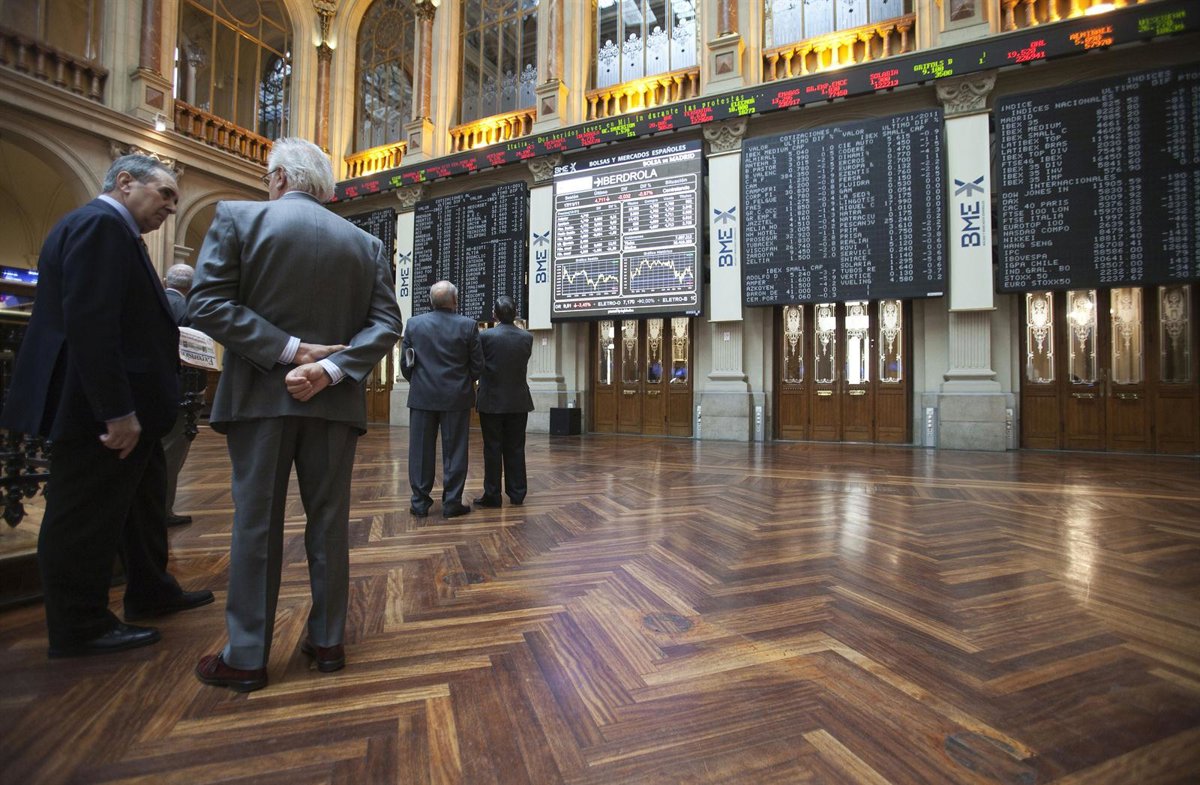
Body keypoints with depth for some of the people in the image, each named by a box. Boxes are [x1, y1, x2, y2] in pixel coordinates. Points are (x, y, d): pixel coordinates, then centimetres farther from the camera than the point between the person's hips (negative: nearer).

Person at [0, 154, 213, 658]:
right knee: (85, 519, 3)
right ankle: (79, 629, 18)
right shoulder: (100, 223, -13)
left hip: (122, 405, 11)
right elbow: (89, 322, -24)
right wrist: (118, 411, -25)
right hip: (100, 410, -11)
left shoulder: (110, 229, 18)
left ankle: (151, 593, 34)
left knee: (141, 507, 20)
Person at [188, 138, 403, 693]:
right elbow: (386, 322, -2)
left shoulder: (238, 217, 1)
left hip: (262, 396, -2)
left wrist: (289, 350, -11)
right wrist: (330, 368, -11)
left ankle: (246, 658, 17)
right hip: (335, 400, 2)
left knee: (256, 524, 7)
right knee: (329, 521, 10)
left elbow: (206, 304, -9)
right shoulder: (366, 242, 8)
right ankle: (328, 641, 22)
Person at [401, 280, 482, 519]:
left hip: (422, 396, 2)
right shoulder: (467, 325, -5)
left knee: (421, 450, 9)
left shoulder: (414, 323, 0)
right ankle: (452, 503, 10)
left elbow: (405, 363, 3)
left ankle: (420, 502, 15)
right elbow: (477, 364, -2)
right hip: (456, 397, -1)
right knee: (454, 451, 5)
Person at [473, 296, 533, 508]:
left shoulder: (485, 336, -10)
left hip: (492, 401, -3)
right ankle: (517, 494, 15)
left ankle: (492, 495, 10)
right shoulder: (527, 338, -2)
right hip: (518, 401, 3)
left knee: (492, 449, 4)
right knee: (515, 448, 10)